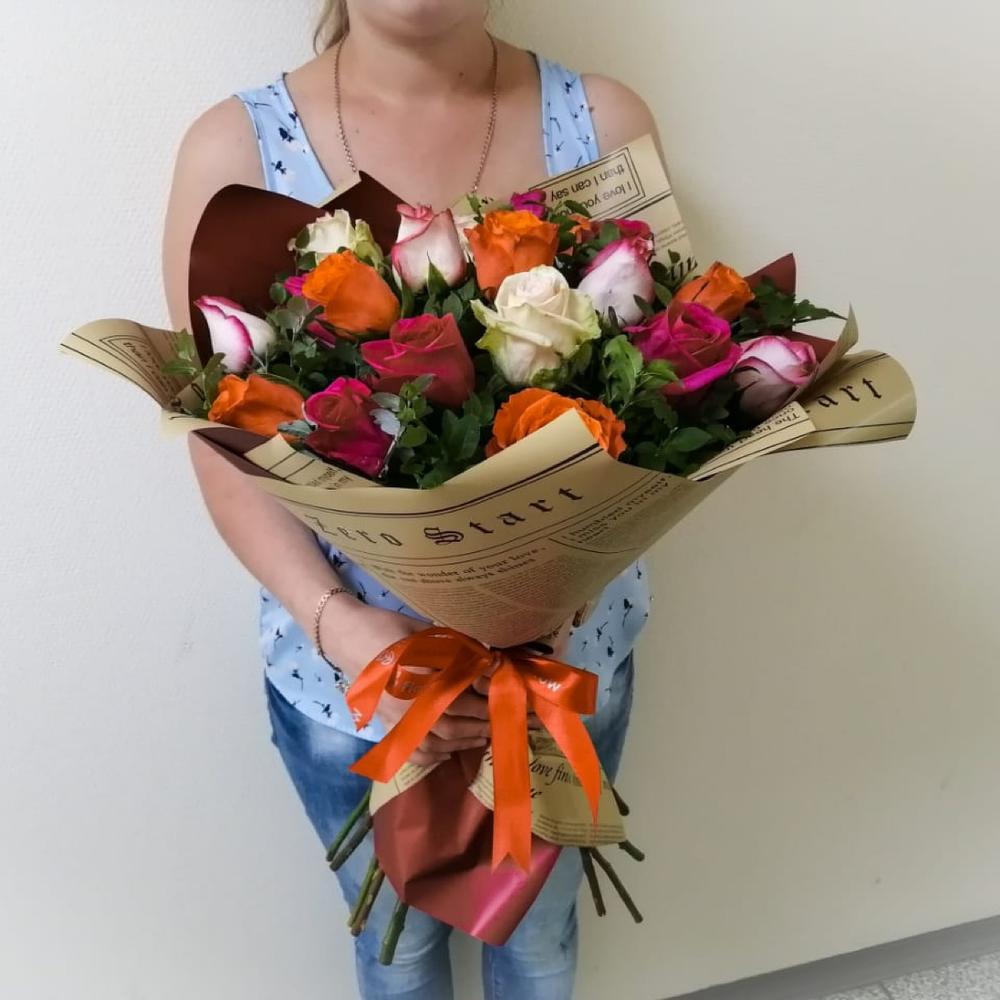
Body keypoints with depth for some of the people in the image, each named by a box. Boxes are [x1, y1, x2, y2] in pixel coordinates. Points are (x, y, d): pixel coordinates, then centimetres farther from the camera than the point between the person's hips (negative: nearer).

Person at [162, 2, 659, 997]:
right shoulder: (236, 149, -11)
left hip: (570, 649, 1)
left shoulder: (604, 123, -8)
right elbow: (226, 446, -10)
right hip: (348, 667, 0)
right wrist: (339, 623, -25)